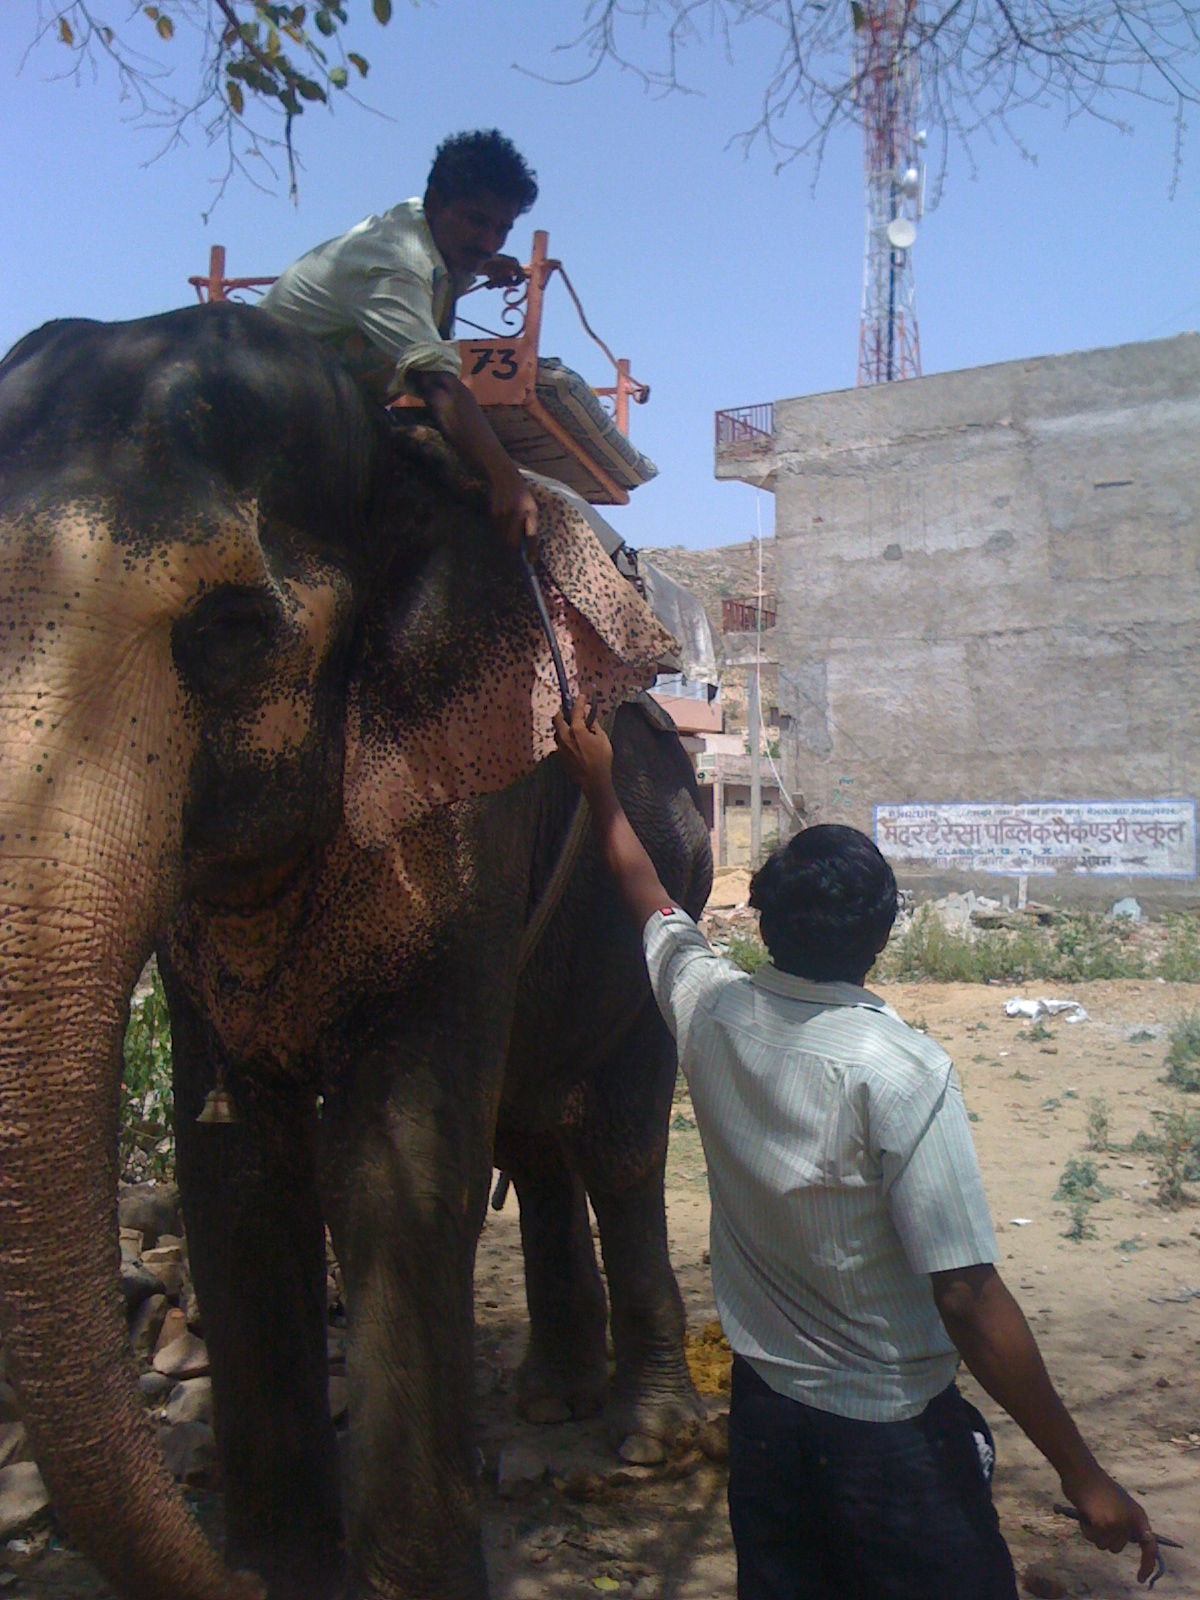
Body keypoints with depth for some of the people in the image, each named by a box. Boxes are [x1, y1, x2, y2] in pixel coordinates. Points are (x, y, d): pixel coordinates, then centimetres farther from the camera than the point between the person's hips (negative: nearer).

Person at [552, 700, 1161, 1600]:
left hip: (763, 1408, 5)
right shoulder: (901, 1073, -25)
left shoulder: (711, 1011, -9)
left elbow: (650, 899, 12)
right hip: (890, 1432, -5)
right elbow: (967, 1298, -24)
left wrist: (600, 787, 28)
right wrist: (1084, 1475, -14)